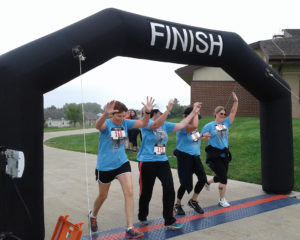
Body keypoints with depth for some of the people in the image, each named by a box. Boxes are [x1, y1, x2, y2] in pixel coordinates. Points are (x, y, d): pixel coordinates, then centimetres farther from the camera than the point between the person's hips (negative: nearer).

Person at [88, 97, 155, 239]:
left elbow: (143, 124, -12)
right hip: (105, 166, -3)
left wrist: (148, 112, -32)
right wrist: (105, 114, -63)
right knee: (103, 196, 16)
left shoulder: (125, 123, -3)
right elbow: (98, 125, -41)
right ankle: (93, 216, 48)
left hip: (122, 163, 3)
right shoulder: (106, 123, -17)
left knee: (129, 192, -12)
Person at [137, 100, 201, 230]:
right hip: (147, 162, -5)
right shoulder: (146, 123, -11)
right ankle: (142, 217, 33)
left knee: (169, 189, -8)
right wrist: (169, 109, -43)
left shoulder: (165, 125, 9)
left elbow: (181, 125, 9)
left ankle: (169, 221, 4)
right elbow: (156, 125, -32)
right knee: (146, 192, 8)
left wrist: (194, 112, 6)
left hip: (163, 161, 5)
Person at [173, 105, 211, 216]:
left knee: (203, 179, 3)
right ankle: (177, 204, 20)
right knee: (186, 183, -3)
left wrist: (202, 136, 8)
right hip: (184, 157, -8)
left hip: (195, 156, 8)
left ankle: (193, 201, 24)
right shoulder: (182, 127, -19)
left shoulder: (193, 127, 7)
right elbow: (194, 126, -40)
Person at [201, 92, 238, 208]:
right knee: (223, 177, -7)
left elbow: (233, 113, 5)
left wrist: (236, 101, -3)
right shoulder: (209, 126, -5)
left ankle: (208, 182, 41)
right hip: (214, 155, -6)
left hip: (224, 154, 6)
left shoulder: (226, 123, 9)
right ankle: (222, 199, 9)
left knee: (222, 176, 11)